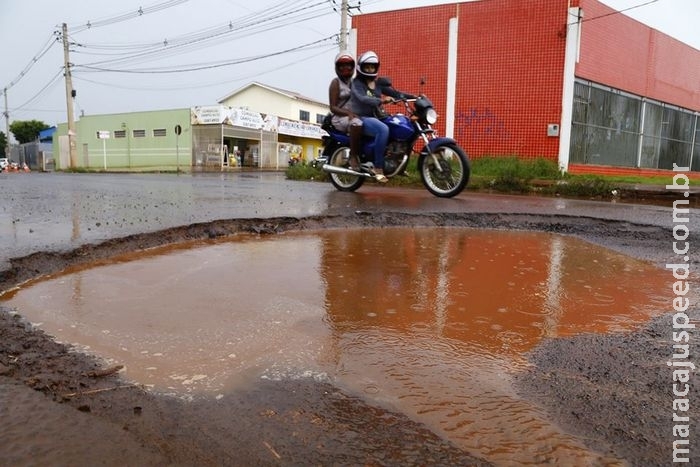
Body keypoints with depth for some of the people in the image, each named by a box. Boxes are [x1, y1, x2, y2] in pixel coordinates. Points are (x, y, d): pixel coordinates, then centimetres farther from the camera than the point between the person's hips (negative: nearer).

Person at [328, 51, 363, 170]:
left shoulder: (354, 82, 20)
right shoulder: (336, 82, 1)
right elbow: (333, 107, -7)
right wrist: (348, 113, -24)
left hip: (355, 114, 6)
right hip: (340, 118, -6)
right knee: (356, 123, -41)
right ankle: (353, 156, -29)